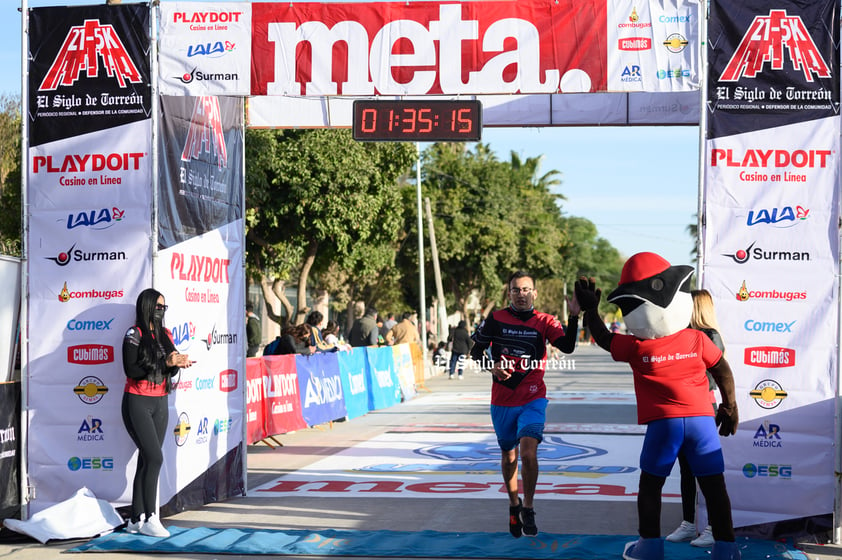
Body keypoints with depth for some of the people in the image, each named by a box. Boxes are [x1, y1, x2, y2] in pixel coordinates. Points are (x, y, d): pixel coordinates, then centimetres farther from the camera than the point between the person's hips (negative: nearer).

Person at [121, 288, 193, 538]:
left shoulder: (165, 335, 12)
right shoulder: (134, 334, -8)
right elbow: (131, 370, -17)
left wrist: (178, 364, -9)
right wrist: (165, 362, -20)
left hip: (160, 404, 7)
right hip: (137, 403, -7)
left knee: (146, 460, 6)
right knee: (154, 457, -15)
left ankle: (136, 518, 10)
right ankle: (150, 518, -10)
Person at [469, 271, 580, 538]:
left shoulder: (544, 322, -2)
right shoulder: (496, 319, 0)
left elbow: (567, 347, -16)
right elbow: (476, 350, 8)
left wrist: (574, 316, -29)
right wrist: (491, 366, -12)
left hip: (533, 400, -2)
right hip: (502, 401, 2)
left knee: (528, 453, -18)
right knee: (509, 456, 14)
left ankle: (528, 509, 1)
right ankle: (514, 505, 37)